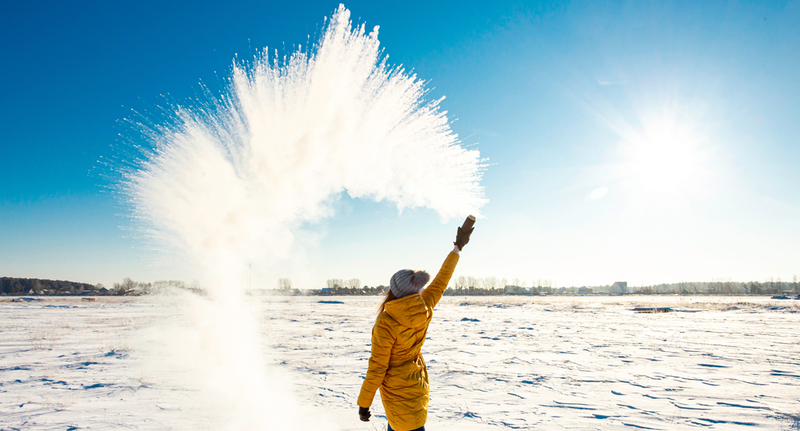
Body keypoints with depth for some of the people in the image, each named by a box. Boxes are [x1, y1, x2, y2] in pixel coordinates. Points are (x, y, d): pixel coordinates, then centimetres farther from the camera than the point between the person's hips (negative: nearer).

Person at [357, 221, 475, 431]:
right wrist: (457, 248, 16)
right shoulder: (425, 309, -9)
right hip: (419, 386, 7)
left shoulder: (386, 323, -25)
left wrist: (363, 404, -6)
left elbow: (377, 368, -19)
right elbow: (441, 281, 5)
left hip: (399, 394, -7)